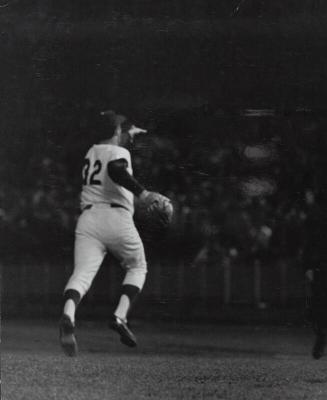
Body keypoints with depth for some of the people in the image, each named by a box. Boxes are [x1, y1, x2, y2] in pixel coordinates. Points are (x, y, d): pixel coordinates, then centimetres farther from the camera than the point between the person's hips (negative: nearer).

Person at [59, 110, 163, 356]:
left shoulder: (92, 152, 24)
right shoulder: (119, 153, 1)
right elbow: (116, 170, -22)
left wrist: (129, 135, 54)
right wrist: (142, 192, -27)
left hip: (87, 218, 5)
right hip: (116, 217, -5)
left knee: (82, 273, -12)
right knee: (137, 267, 18)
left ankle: (68, 315, -43)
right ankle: (121, 316, -4)